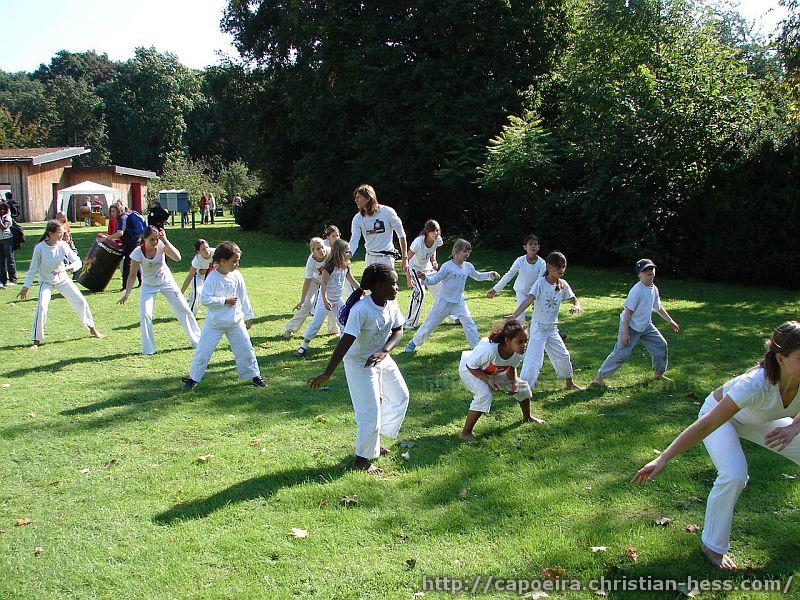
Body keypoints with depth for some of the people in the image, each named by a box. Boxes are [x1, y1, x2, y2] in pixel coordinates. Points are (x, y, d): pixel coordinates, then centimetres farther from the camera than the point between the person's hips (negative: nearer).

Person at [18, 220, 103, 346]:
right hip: (46, 282, -3)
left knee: (80, 301, 1)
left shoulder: (62, 245, -15)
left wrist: (65, 269, -32)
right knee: (42, 306, -21)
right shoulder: (39, 248, -21)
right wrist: (26, 286, -13)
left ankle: (92, 329, 22)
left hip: (63, 279, 3)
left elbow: (77, 261, -15)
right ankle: (36, 340, -8)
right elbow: (33, 269, -13)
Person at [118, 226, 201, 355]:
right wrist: (126, 295, -24)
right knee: (145, 315, -15)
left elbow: (177, 257, -38)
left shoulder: (161, 245, -22)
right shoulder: (138, 253, -23)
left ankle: (197, 341, 17)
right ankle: (148, 349, 2)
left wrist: (165, 240, -41)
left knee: (184, 309, 2)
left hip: (167, 282, 1)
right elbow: (132, 275, -18)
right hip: (148, 286, -1)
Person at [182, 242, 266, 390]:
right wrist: (225, 300, -20)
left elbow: (244, 298, 7)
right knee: (203, 351, 1)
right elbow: (204, 299, -20)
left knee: (246, 349, 8)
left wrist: (249, 316, 11)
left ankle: (254, 375, 22)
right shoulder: (212, 278, -16)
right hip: (214, 323, -4)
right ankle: (193, 378, 16)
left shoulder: (237, 276, -3)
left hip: (235, 321, 4)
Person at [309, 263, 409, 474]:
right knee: (370, 411, -5)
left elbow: (398, 331, -3)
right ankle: (363, 458, 17)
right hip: (359, 363, -8)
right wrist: (327, 374, -35)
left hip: (381, 359, 8)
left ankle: (374, 440, 36)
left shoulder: (391, 305, -10)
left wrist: (384, 351, -23)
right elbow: (345, 342, -35)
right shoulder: (361, 310, -32)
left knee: (400, 396, 19)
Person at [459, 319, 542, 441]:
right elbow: (471, 366, -30)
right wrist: (488, 380, -39)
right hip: (470, 370, -7)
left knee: (522, 386, 9)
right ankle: (465, 432, -20)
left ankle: (527, 417, 38)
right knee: (484, 395, -32)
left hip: (494, 372, 7)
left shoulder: (520, 351, -25)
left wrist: (514, 382, -21)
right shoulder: (489, 349, -45)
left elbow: (512, 368, -3)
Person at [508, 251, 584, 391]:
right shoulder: (541, 283, -17)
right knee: (534, 361, -13)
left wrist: (576, 306, -17)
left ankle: (569, 383, 38)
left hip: (552, 328, 6)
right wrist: (514, 315, -45)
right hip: (538, 327, -6)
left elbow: (574, 299, 9)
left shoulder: (563, 284, 0)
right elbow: (528, 300, -29)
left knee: (563, 356, 17)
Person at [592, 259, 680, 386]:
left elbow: (658, 307, 21)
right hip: (631, 326, -9)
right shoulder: (636, 290, -22)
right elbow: (628, 311, -23)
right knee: (621, 353, -12)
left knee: (661, 344, 12)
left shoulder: (654, 289, 3)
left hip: (645, 326, 9)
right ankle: (599, 377, -5)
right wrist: (625, 333, -25)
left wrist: (670, 321, 27)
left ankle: (658, 373, 31)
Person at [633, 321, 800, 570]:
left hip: (760, 418, 6)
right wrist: (662, 459, -45)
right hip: (719, 412, -5)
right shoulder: (756, 384, -43)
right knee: (733, 475, -25)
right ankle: (713, 546, -5)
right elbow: (706, 425, -42)